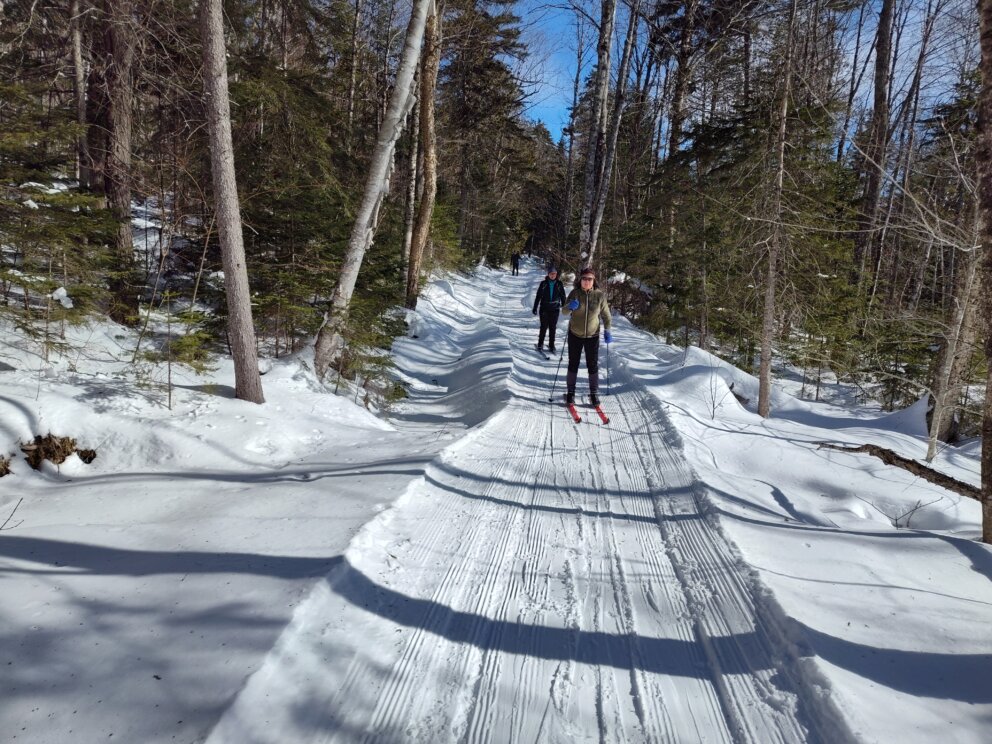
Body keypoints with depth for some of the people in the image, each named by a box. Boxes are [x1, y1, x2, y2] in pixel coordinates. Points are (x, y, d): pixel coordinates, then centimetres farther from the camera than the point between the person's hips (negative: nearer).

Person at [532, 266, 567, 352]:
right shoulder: (543, 284, -1)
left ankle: (551, 346, 11)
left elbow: (563, 297, 6)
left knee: (552, 328, 3)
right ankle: (540, 344, 16)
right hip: (544, 309, -1)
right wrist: (535, 308, 1)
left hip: (555, 309, 1)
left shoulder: (559, 284, 1)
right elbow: (538, 296, 3)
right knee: (544, 327, 3)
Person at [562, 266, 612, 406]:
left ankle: (594, 393, 21)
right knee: (573, 364, 9)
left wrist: (607, 330, -6)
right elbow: (565, 312, -10)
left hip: (593, 336, 0)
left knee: (593, 365, 7)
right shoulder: (575, 293, -9)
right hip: (575, 335, 0)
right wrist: (570, 307, -32)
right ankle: (570, 392, 22)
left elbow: (605, 314, 3)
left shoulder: (600, 295, -8)